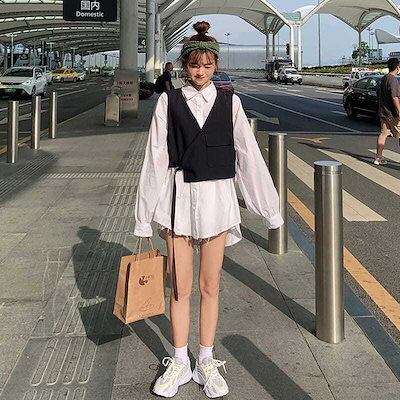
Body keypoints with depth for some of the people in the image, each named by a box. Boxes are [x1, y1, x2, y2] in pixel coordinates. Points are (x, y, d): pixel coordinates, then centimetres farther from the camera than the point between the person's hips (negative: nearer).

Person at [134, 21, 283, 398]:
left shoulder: (229, 102, 2)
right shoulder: (169, 101, 0)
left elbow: (248, 154, 3)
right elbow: (155, 156, 0)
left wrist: (269, 205, 3)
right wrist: (146, 212, 1)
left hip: (217, 197, 1)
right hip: (179, 196, 0)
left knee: (209, 286, 9)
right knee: (180, 287, 7)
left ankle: (206, 363, 23)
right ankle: (179, 363, 22)